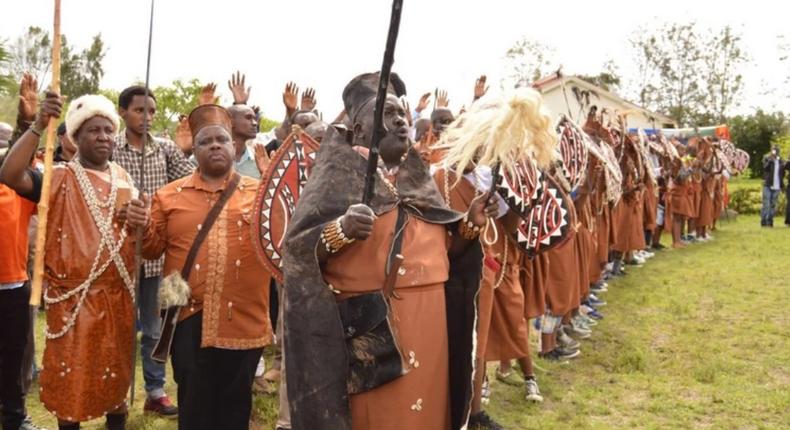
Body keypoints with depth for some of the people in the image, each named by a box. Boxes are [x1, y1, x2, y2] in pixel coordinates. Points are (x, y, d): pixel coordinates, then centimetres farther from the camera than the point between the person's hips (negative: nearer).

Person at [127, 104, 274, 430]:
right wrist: (142, 227, -12)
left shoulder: (259, 193, 4)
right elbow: (153, 249, 8)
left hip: (243, 320, 0)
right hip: (190, 320, 0)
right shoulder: (170, 195, 6)